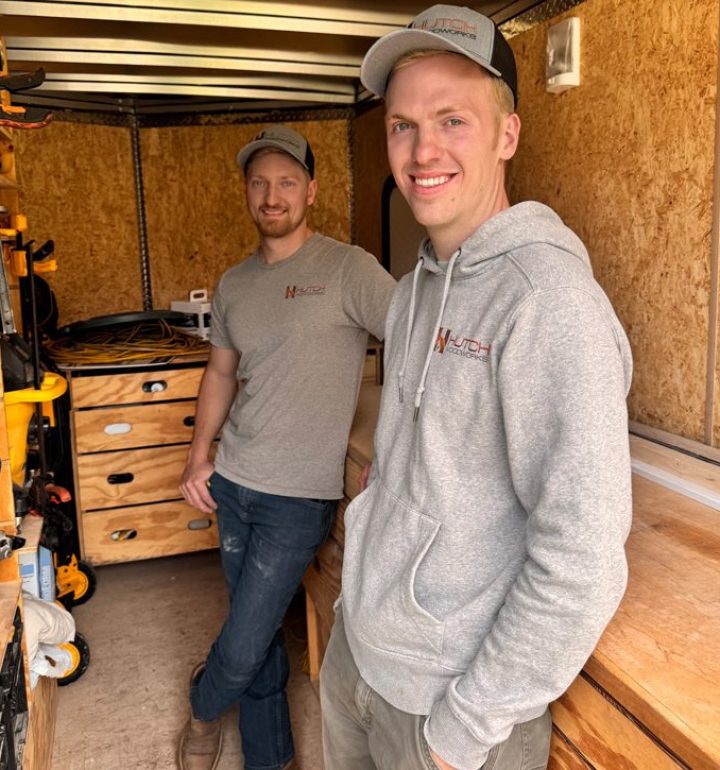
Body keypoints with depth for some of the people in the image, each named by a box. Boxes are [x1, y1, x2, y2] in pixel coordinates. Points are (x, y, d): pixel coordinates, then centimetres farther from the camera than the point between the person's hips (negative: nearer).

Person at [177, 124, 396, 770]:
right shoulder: (234, 285, 8)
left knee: (244, 648, 2)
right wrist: (199, 455, 8)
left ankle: (204, 708, 37)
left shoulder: (348, 269, -11)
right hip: (232, 481, 5)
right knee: (258, 629, 16)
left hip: (299, 496, -5)